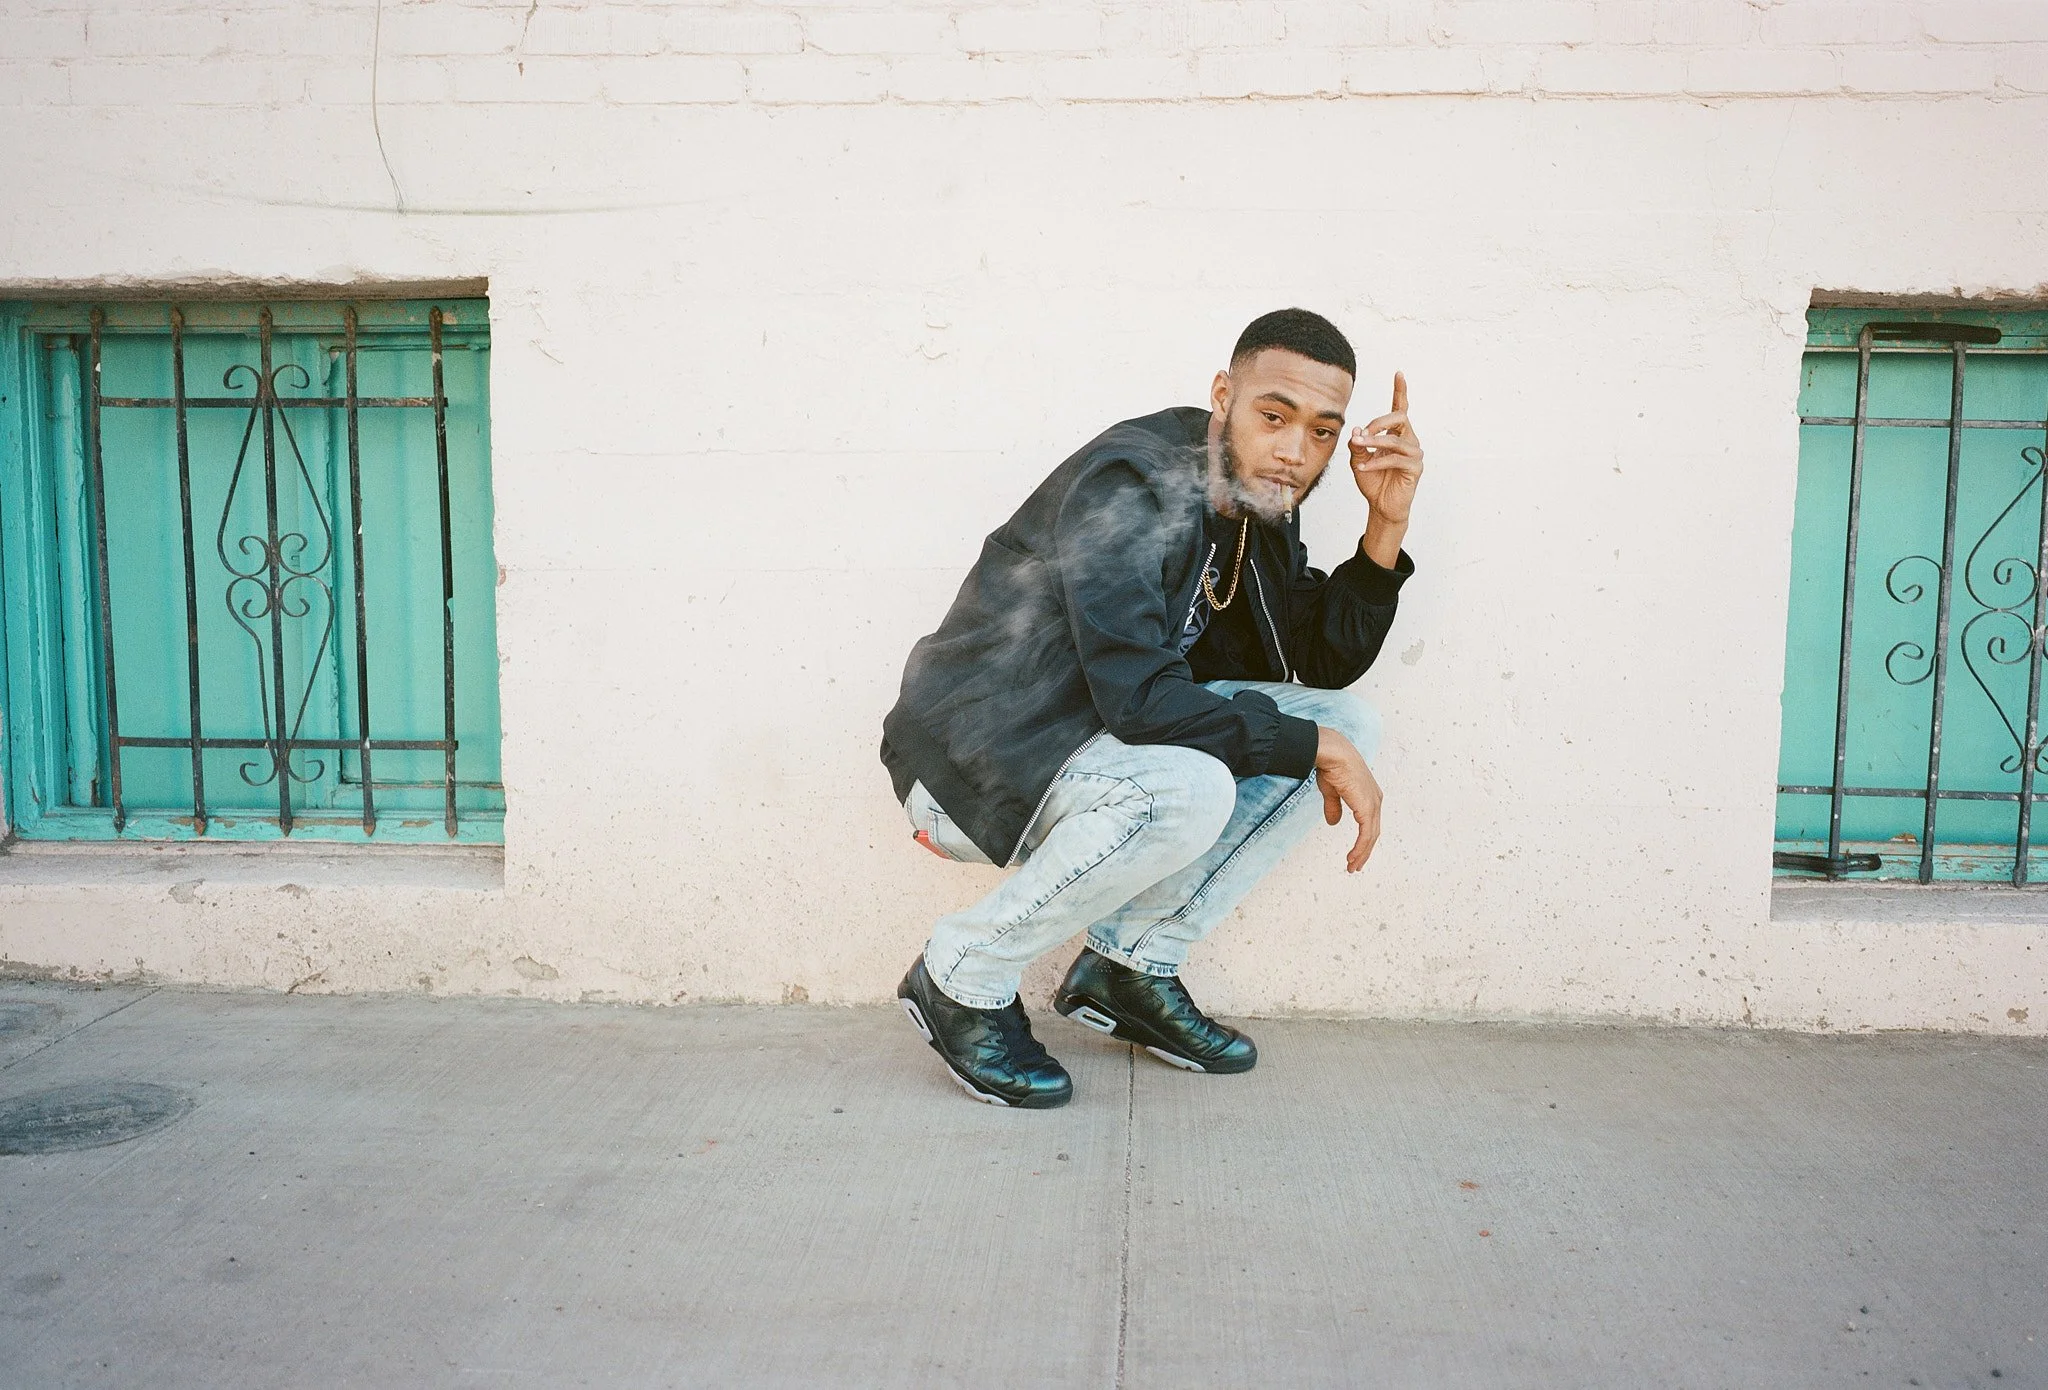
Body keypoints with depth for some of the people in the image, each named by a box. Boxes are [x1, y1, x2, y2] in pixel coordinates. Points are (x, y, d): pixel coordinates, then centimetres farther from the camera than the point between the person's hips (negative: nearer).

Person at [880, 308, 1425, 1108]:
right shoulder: (1130, 485, -23)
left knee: (1348, 722, -1)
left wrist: (1386, 525, -5)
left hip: (1101, 737, 9)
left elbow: (1327, 664, 7)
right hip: (972, 762, -8)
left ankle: (1133, 965, 2)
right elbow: (1140, 696, -31)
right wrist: (1314, 746, -23)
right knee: (1190, 789, -36)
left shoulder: (1260, 506, 4)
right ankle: (963, 978, -12)